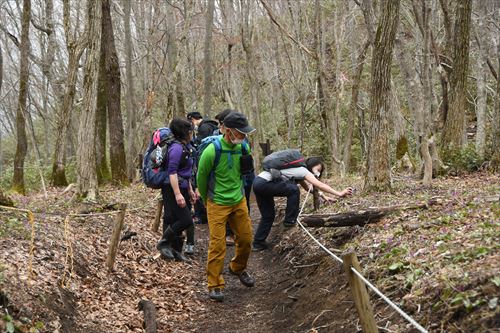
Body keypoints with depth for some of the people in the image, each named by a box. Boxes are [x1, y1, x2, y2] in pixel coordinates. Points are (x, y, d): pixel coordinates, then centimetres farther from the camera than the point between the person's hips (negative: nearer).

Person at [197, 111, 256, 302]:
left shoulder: (243, 147, -4)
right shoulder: (212, 150, -21)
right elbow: (201, 177, -7)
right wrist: (207, 200, 6)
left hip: (239, 201, 6)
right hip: (218, 205, -6)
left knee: (246, 239, 13)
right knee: (218, 244, -5)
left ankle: (238, 268, 40)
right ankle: (215, 285, 7)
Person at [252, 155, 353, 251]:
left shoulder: (298, 171, 20)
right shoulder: (303, 170, -8)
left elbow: (308, 187, 29)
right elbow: (320, 185, -14)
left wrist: (323, 196, 22)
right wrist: (339, 193, -15)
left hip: (259, 182, 10)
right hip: (264, 183, -10)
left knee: (268, 215, 16)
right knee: (293, 190, -15)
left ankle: (258, 243, 23)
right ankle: (290, 220, -4)